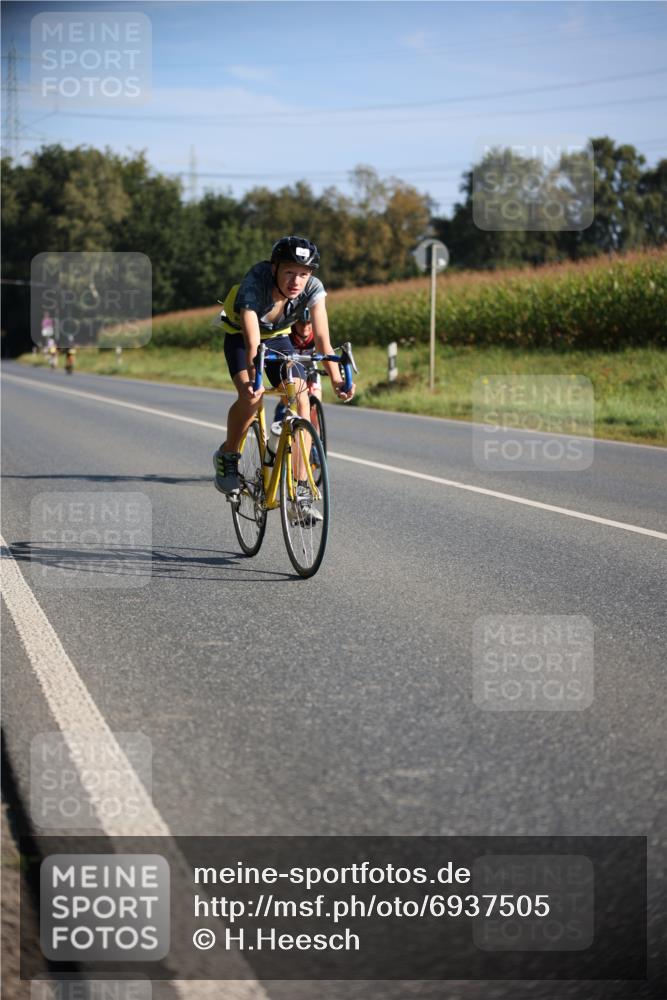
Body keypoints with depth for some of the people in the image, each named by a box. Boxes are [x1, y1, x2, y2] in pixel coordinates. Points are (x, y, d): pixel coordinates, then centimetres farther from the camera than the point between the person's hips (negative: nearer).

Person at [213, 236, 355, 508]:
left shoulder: (313, 288, -27)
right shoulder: (255, 284, -37)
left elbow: (322, 339, -32)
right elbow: (252, 343, -46)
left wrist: (336, 379, -46)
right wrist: (252, 380, -62)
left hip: (278, 338, 3)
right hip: (240, 337, -3)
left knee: (301, 398, -18)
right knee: (251, 395, -30)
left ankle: (300, 489, -13)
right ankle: (227, 456, -3)